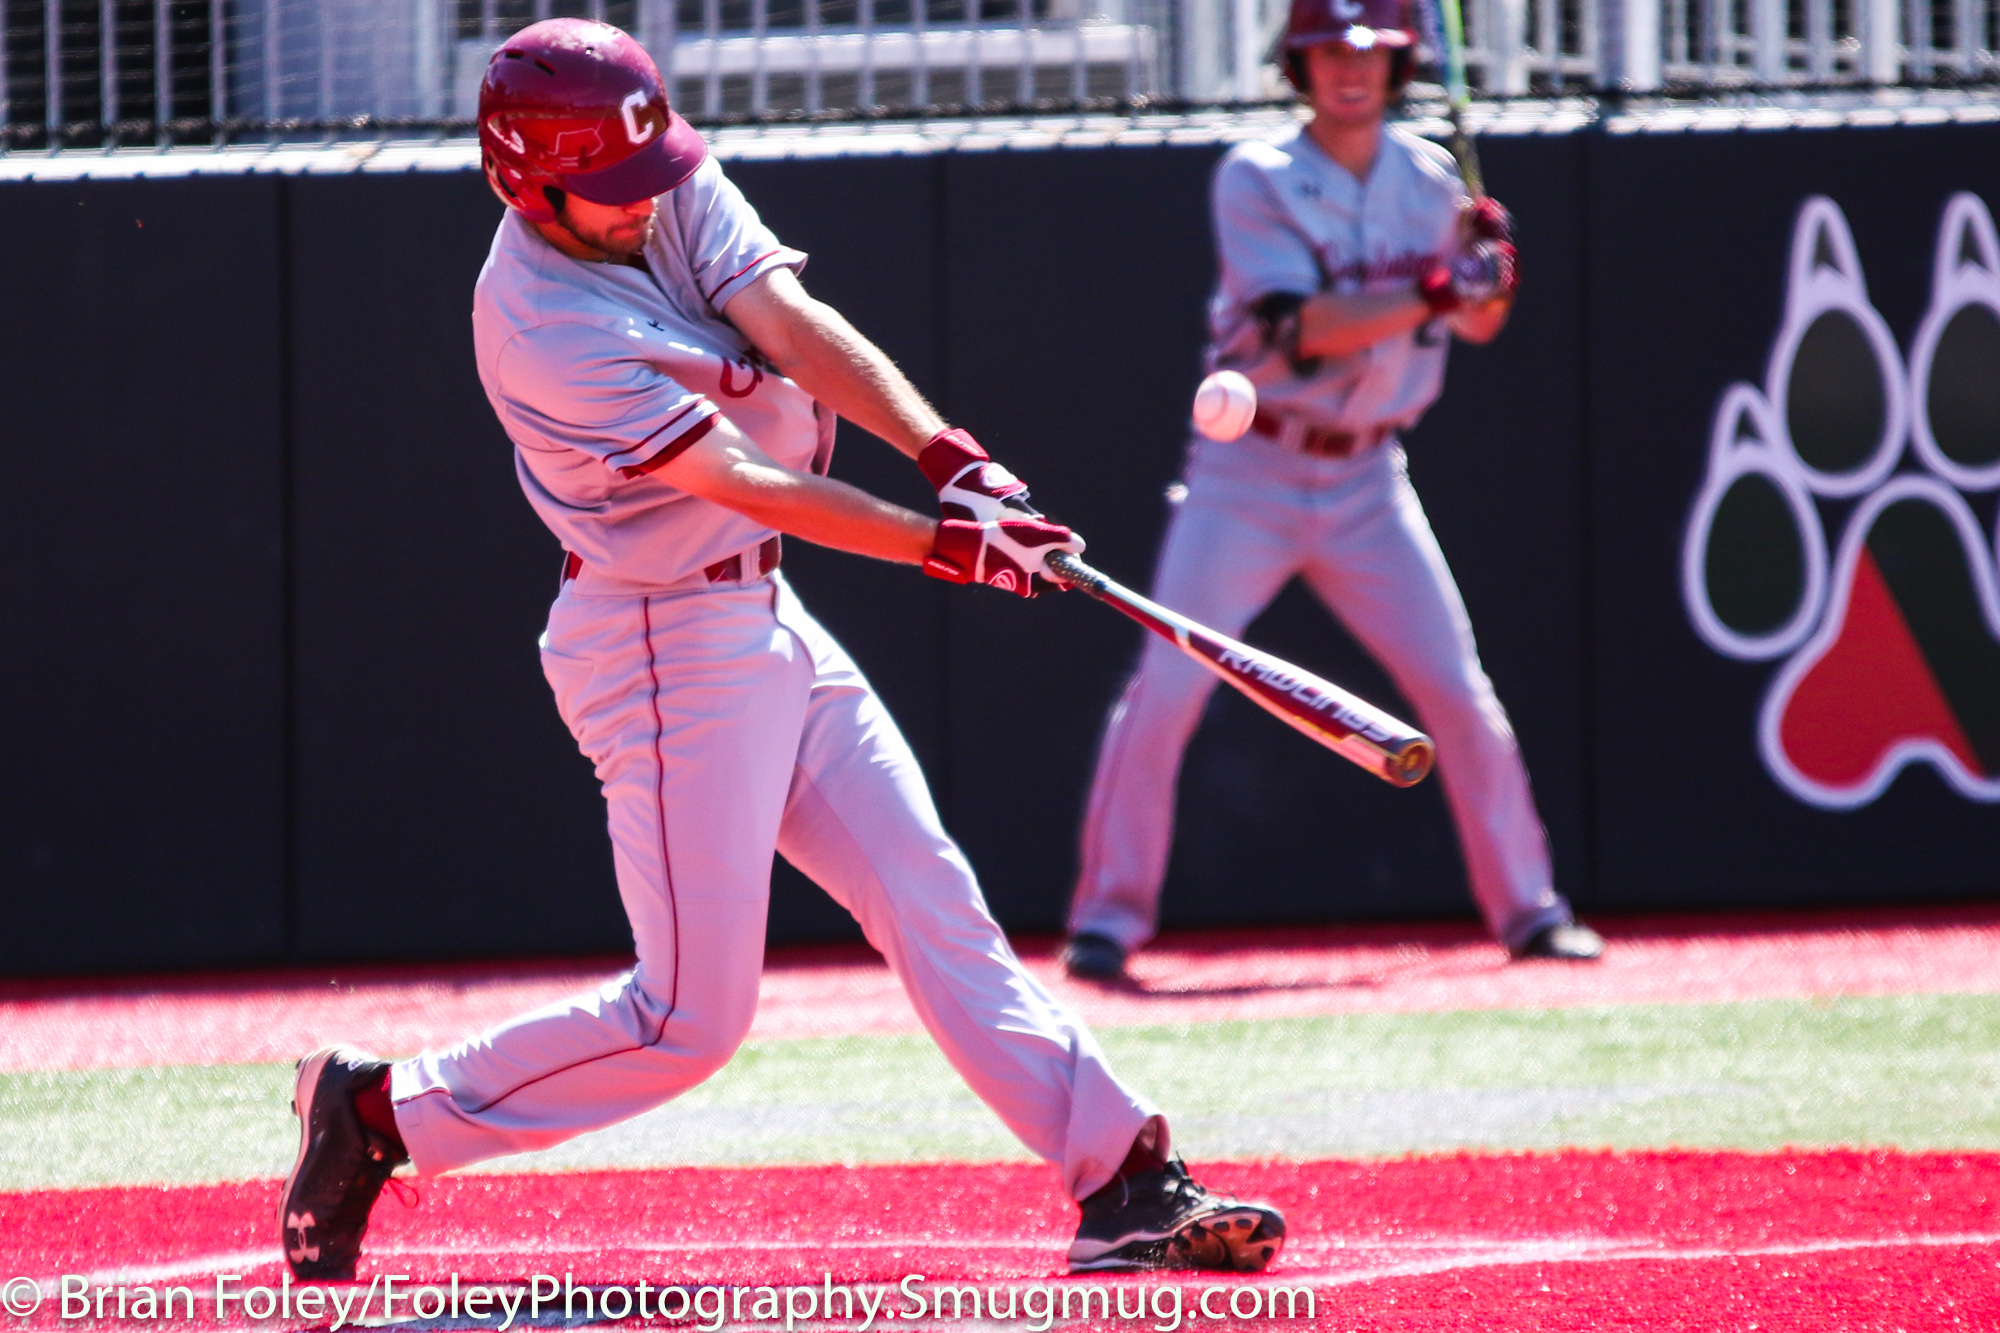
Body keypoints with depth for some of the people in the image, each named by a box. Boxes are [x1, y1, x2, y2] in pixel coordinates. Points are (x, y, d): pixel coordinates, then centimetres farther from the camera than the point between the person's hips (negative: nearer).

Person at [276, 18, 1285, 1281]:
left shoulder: (677, 194, -2)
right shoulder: (540, 325, -24)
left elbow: (797, 330, -13)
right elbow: (744, 483, -25)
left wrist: (947, 454, -27)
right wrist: (946, 542, -26)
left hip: (762, 618, 9)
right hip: (664, 647, -9)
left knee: (932, 900, 6)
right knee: (691, 1014, -7)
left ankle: (1127, 1183, 6)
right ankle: (379, 1111, 5)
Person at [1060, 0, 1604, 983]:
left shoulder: (1429, 179, 5)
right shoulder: (1256, 180, -10)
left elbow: (1476, 325, 15)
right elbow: (1297, 329, -22)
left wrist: (1491, 268, -7)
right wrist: (1432, 290, -30)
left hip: (1366, 481, 4)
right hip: (1249, 476, -3)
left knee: (1461, 697, 0)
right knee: (1163, 695, -9)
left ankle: (1528, 910, 12)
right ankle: (1107, 920, 0)